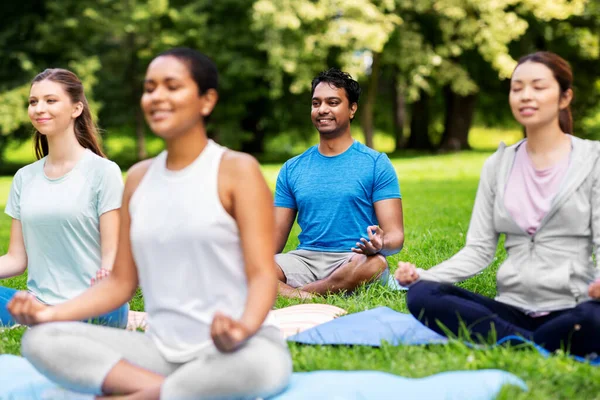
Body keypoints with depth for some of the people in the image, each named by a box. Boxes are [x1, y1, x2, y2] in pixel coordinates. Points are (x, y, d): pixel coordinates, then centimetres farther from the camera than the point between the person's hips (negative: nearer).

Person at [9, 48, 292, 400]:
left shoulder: (237, 170, -5)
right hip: (164, 350, 5)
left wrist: (244, 327, -35)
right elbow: (121, 282, 12)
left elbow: (262, 274, -12)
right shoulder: (138, 177, 11)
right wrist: (49, 313, -3)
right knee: (40, 340, -14)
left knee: (262, 365, -40)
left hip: (237, 348, -5)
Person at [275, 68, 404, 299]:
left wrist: (380, 245, -27)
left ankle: (293, 293, -22)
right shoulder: (292, 169, 15)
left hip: (353, 262, -2)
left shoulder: (376, 164, 5)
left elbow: (395, 235, -2)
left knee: (375, 263, -38)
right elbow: (275, 238, 12)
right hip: (305, 259, 2)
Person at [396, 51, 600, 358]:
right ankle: (538, 348, -23)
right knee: (421, 295, -22)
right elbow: (479, 249, 9)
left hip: (572, 309, -4)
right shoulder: (498, 165, 13)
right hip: (513, 308, 4)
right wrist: (424, 275, -9)